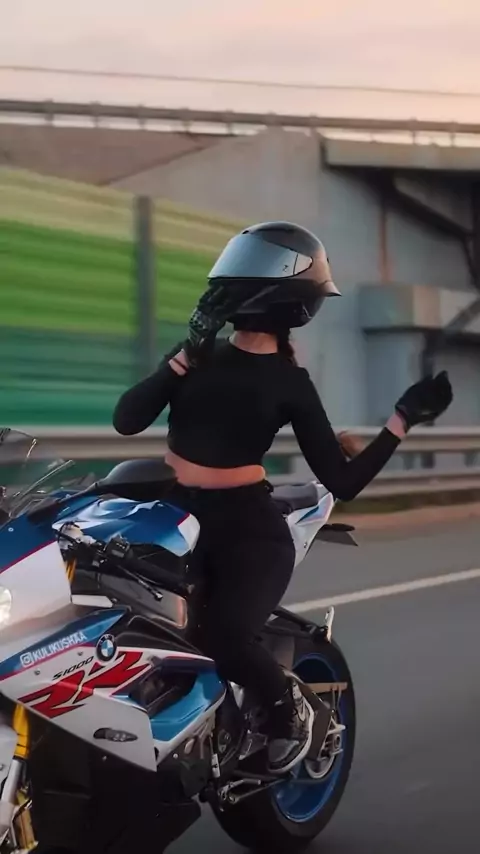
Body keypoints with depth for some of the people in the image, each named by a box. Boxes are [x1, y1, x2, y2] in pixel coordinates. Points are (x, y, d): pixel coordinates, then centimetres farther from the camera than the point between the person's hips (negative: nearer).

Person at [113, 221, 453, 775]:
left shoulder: (289, 384, -3)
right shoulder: (202, 354, 7)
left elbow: (343, 483, -5)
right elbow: (126, 419, -7)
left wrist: (403, 419, -13)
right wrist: (186, 355, -15)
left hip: (247, 531, -5)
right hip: (180, 516, 5)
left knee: (221, 635, -29)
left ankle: (290, 707, 3)